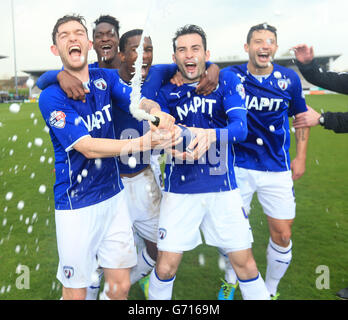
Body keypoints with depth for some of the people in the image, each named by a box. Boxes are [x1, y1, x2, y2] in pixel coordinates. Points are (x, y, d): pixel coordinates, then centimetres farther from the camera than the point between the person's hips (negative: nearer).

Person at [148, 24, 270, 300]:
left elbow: (240, 127, -11)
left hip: (222, 187, 0)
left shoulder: (227, 82, 3)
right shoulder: (166, 92, 6)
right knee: (165, 268, 4)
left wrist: (210, 135, -31)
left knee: (246, 264, 7)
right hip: (179, 189, 1)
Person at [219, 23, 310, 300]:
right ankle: (231, 281, 37)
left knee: (282, 235, 4)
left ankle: (270, 290, 30)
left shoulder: (289, 79, 0)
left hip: (278, 169, 2)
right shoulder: (230, 76, -5)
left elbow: (301, 116, 12)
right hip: (238, 166, -1)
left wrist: (301, 157, 8)